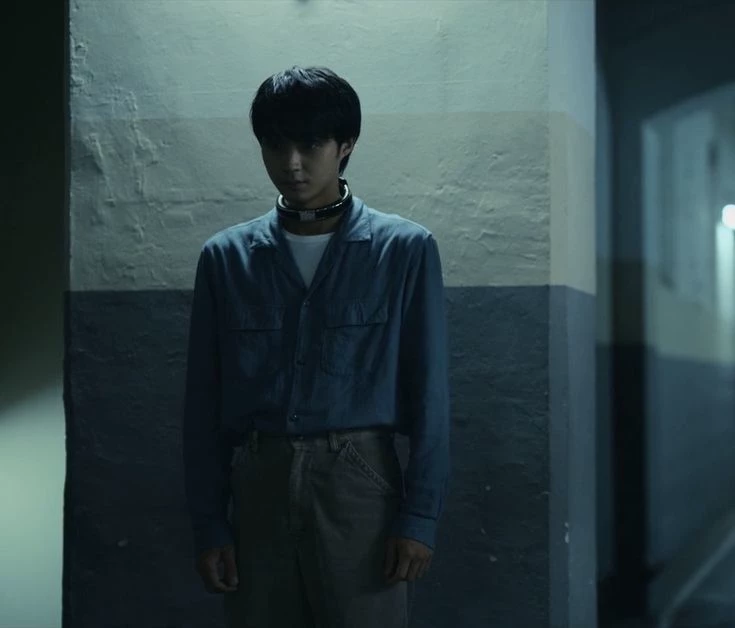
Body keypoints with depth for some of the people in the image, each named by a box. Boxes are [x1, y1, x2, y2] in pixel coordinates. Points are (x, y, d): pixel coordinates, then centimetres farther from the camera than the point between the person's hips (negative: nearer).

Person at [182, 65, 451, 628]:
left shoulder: (404, 250, 1)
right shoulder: (226, 258, 7)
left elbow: (428, 395, 0)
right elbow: (205, 402, 8)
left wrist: (420, 515, -6)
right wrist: (208, 522, 3)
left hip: (359, 483, -2)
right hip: (259, 487, 2)